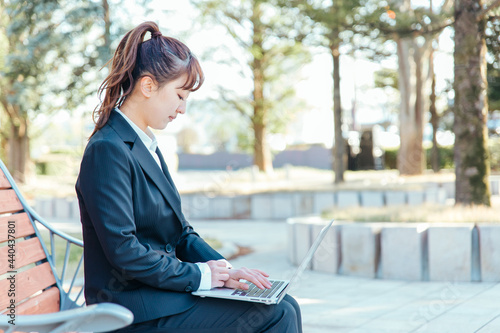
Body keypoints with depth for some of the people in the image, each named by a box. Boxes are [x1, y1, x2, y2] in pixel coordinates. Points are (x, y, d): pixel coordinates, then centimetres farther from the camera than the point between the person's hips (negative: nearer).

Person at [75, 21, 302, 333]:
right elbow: (123, 252, -21)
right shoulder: (108, 150, -16)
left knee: (285, 306, -1)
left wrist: (224, 270, 1)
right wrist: (198, 275, -13)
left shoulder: (147, 146, 14)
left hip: (160, 289, 9)